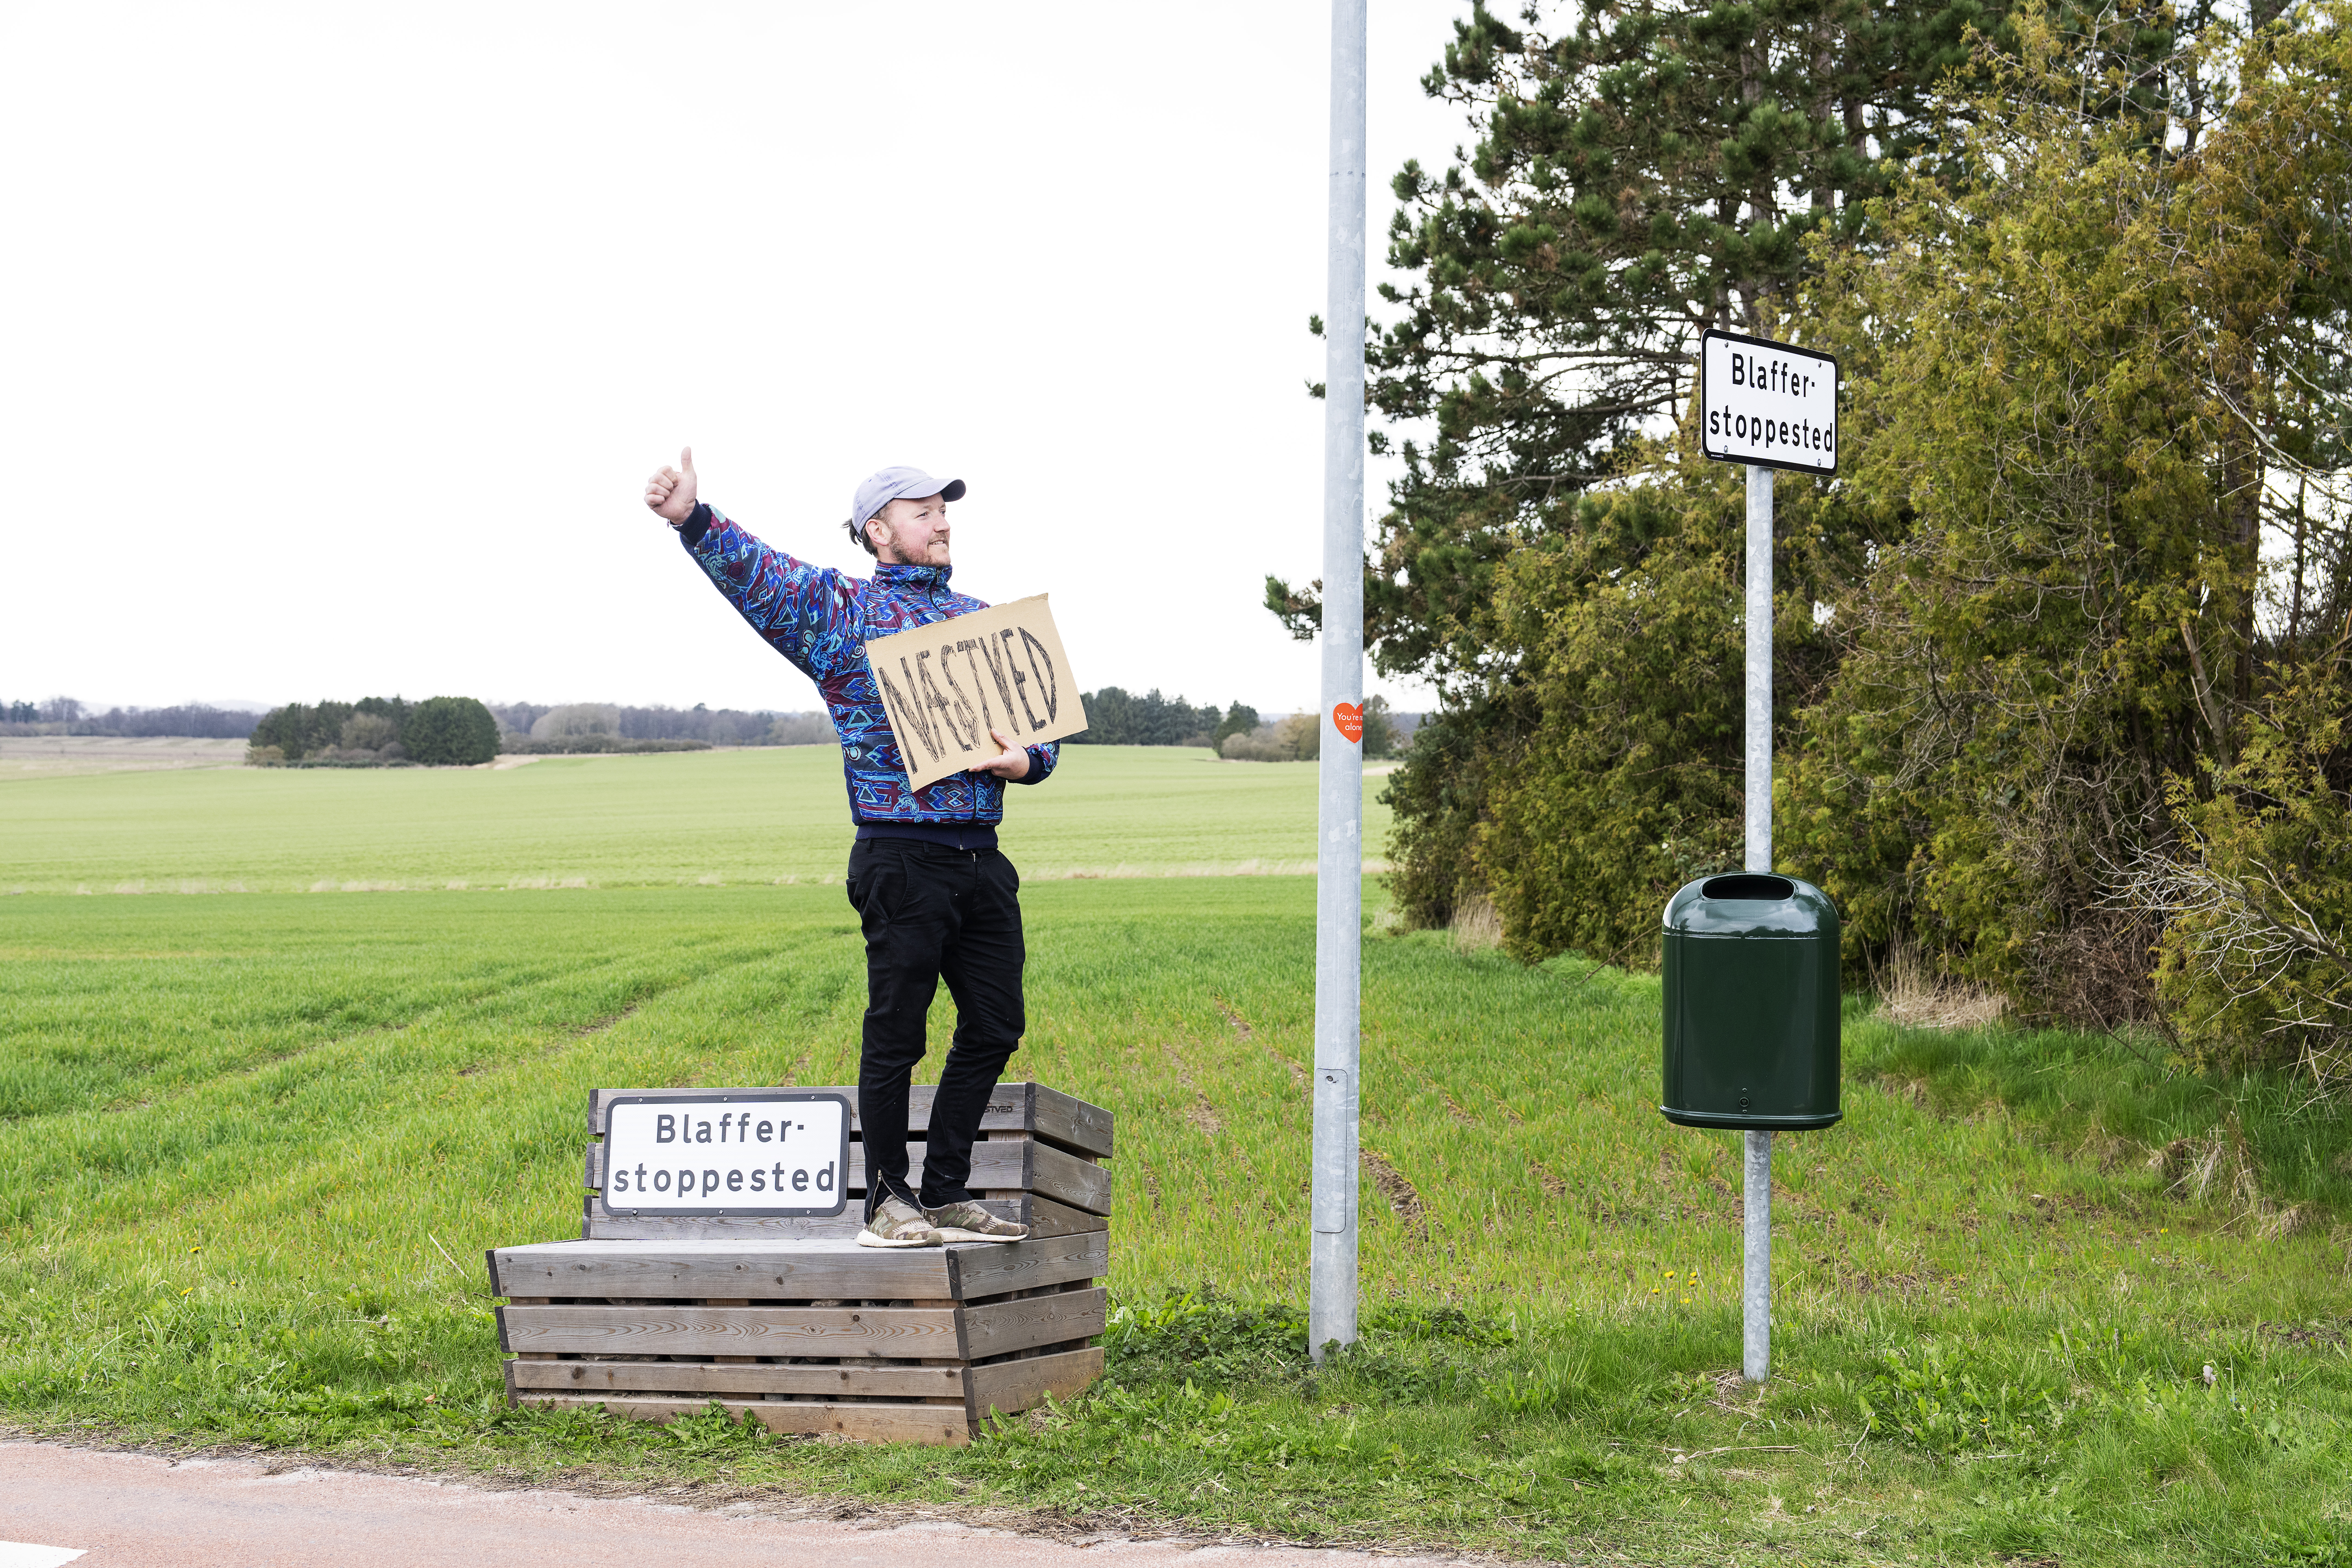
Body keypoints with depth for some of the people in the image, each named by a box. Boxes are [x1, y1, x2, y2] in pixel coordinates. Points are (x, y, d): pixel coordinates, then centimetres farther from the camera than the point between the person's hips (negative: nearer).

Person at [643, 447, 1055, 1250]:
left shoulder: (978, 619, 19)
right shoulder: (840, 607, 2)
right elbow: (754, 573, -12)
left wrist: (1025, 760, -3)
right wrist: (694, 519, -31)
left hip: (982, 858, 6)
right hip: (903, 859, -6)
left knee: (994, 1026, 9)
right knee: (896, 1034, -1)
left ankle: (947, 1195, 21)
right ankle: (887, 1203, 10)